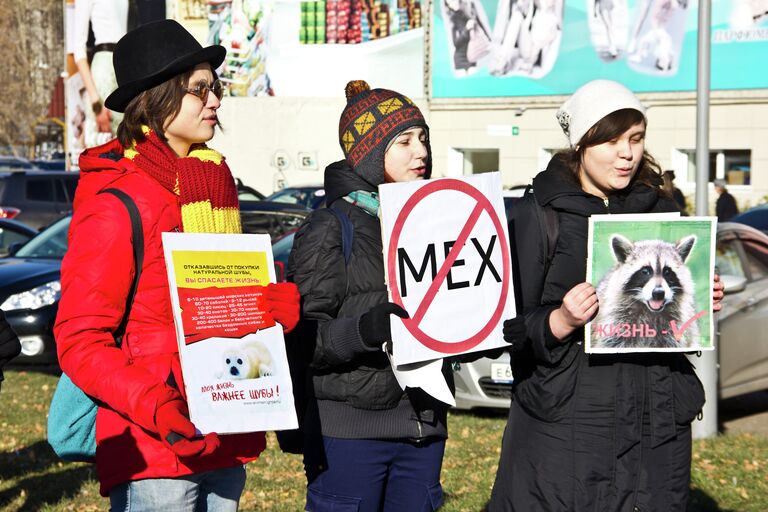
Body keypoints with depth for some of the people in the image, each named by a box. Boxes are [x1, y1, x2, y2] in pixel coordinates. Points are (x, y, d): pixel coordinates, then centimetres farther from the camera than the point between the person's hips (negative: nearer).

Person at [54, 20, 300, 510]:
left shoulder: (214, 184, 13)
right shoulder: (116, 202, -11)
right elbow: (79, 340, -12)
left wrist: (279, 306, 2)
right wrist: (152, 404, -26)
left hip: (226, 444, 7)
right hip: (156, 454, -7)